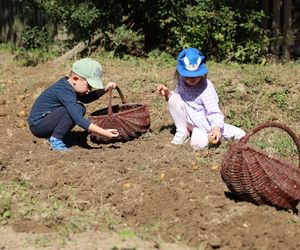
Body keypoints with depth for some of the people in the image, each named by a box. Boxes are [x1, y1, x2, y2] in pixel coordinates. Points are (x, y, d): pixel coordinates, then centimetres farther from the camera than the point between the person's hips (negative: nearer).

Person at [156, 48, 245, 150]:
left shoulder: (206, 87, -24)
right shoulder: (182, 82, -8)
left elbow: (215, 112, -28)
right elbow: (176, 96, 11)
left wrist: (217, 128, -47)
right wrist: (167, 93, -11)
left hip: (203, 122, -4)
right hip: (190, 121, 4)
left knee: (198, 144, -33)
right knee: (174, 99, -20)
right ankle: (183, 131, -3)